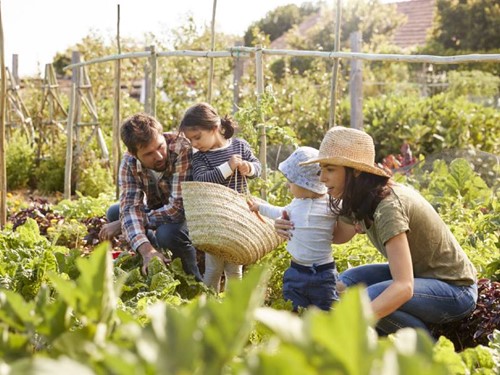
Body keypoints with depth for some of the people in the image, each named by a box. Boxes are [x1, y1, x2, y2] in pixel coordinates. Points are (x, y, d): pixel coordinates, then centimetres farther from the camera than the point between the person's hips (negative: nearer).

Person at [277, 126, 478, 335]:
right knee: (346, 283, -1)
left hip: (456, 289, -9)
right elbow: (340, 235, 18)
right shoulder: (359, 200, -3)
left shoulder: (389, 206, -29)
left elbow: (404, 288, -37)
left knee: (367, 299, -28)